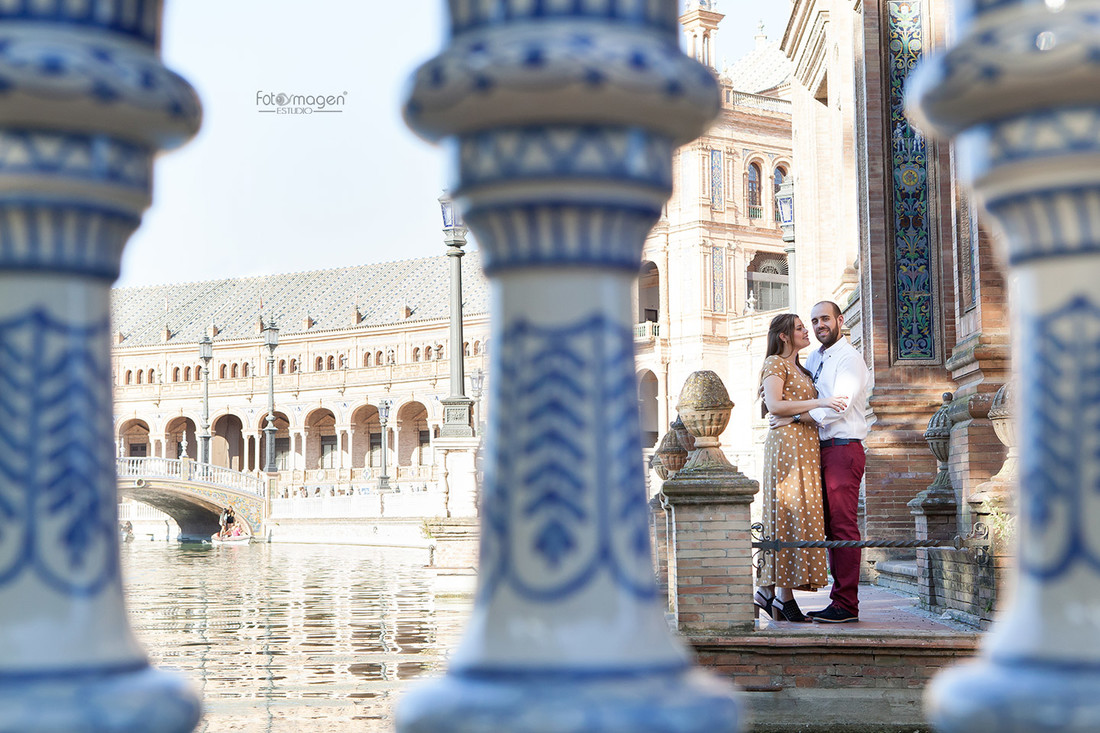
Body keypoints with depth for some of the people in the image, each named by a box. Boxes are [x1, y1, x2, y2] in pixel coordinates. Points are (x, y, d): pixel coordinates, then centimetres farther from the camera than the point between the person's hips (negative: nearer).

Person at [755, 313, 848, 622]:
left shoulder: (800, 369, 25)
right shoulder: (775, 363, -2)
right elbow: (774, 405, -16)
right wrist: (818, 403, -18)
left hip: (806, 446, 9)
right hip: (787, 442, -9)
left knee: (798, 514, 3)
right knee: (790, 513, -11)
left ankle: (768, 591, 4)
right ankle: (783, 595, -10)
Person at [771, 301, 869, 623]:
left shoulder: (849, 358, -7)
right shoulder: (814, 358, 18)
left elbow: (839, 407, -19)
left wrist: (791, 417, -17)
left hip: (843, 449, -8)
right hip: (821, 450, 8)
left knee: (843, 526, -10)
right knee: (831, 527, 8)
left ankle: (846, 605, -9)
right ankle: (838, 600, 12)